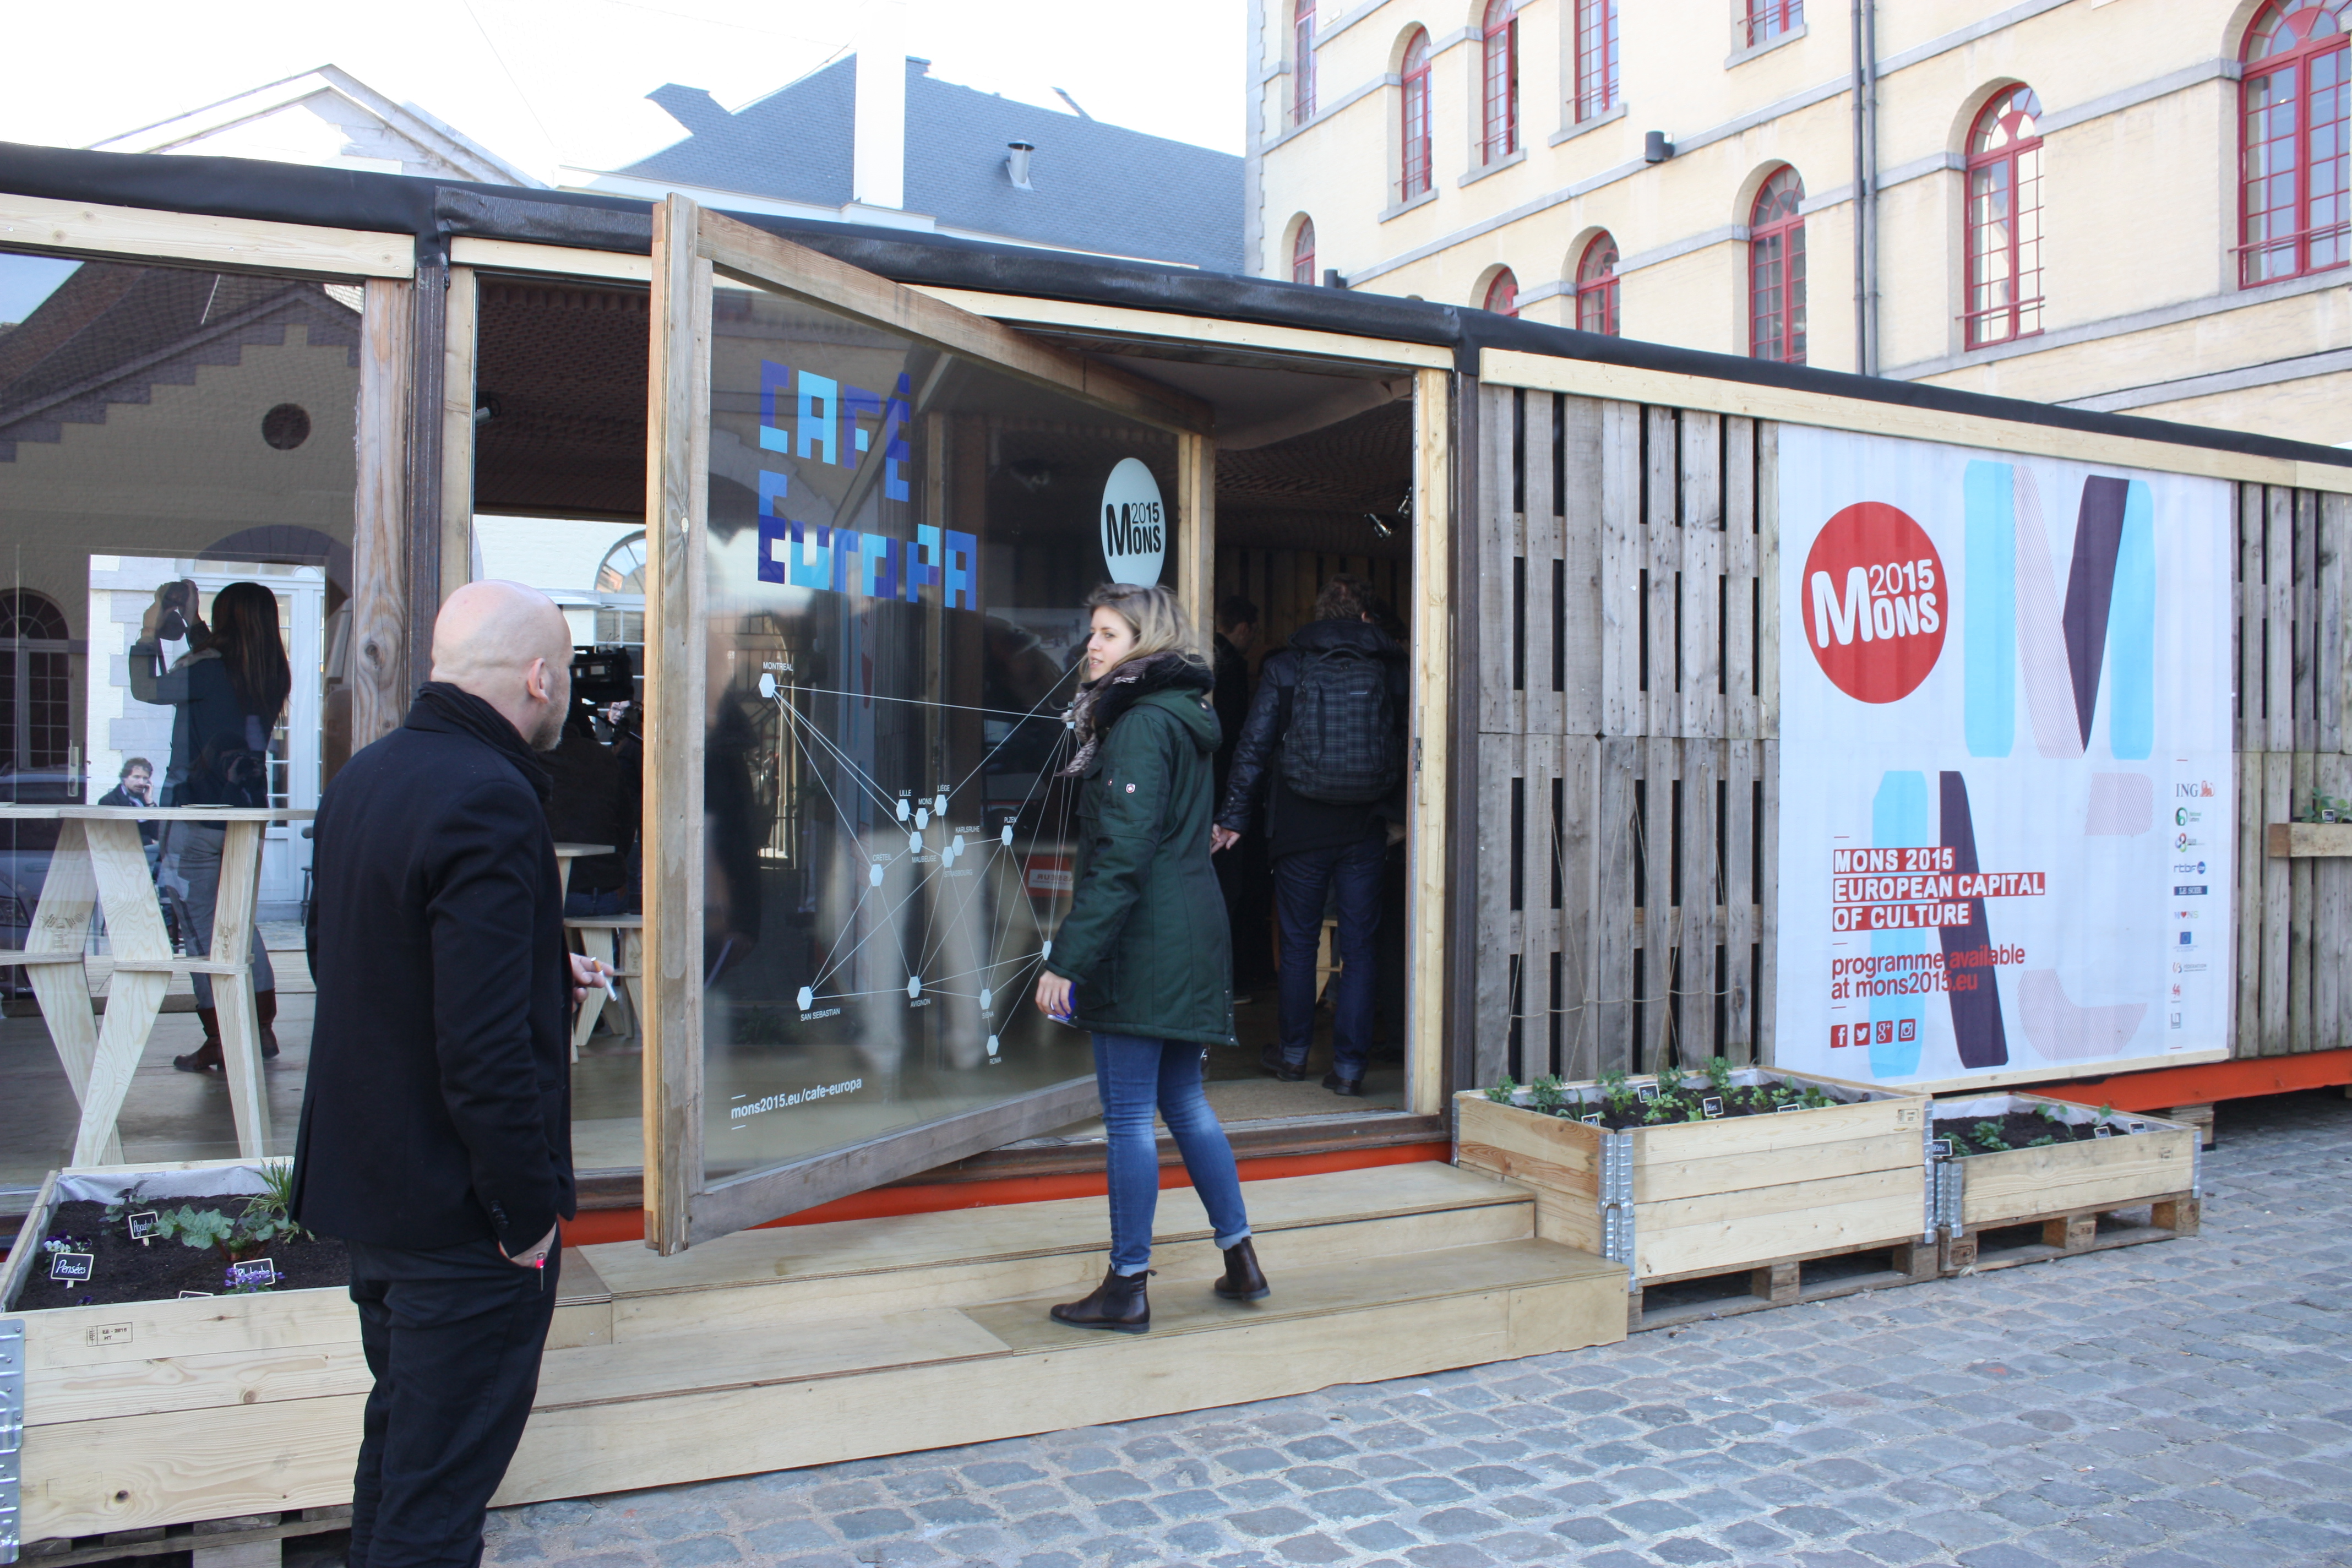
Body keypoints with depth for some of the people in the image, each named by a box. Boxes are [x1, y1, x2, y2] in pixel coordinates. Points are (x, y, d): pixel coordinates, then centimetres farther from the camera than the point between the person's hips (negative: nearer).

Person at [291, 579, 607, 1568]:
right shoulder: (489, 802, -25)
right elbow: (485, 1048, -29)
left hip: (365, 1179, 9)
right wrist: (530, 1211, -18)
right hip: (462, 1210, -9)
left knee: (400, 1431, 26)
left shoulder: (362, 779, 5)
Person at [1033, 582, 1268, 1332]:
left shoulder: (1141, 726, -14)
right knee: (1184, 1103, 18)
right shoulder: (1181, 719, 16)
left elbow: (1121, 856, -22)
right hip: (1193, 939, 10)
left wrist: (1069, 958, -22)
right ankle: (1241, 1260, 25)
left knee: (1129, 1117, -1)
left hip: (1143, 948, -10)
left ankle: (1127, 1288, 8)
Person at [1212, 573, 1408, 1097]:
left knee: (1299, 943, 12)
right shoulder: (1390, 668, 1)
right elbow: (1407, 750, 5)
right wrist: (1406, 815, 15)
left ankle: (1294, 1053, 22)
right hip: (1365, 831, 1)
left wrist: (1234, 816, 1)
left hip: (1301, 828, 0)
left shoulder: (1285, 666, -1)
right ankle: (1348, 1065, 6)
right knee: (1358, 948, 6)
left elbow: (1254, 745, -3)